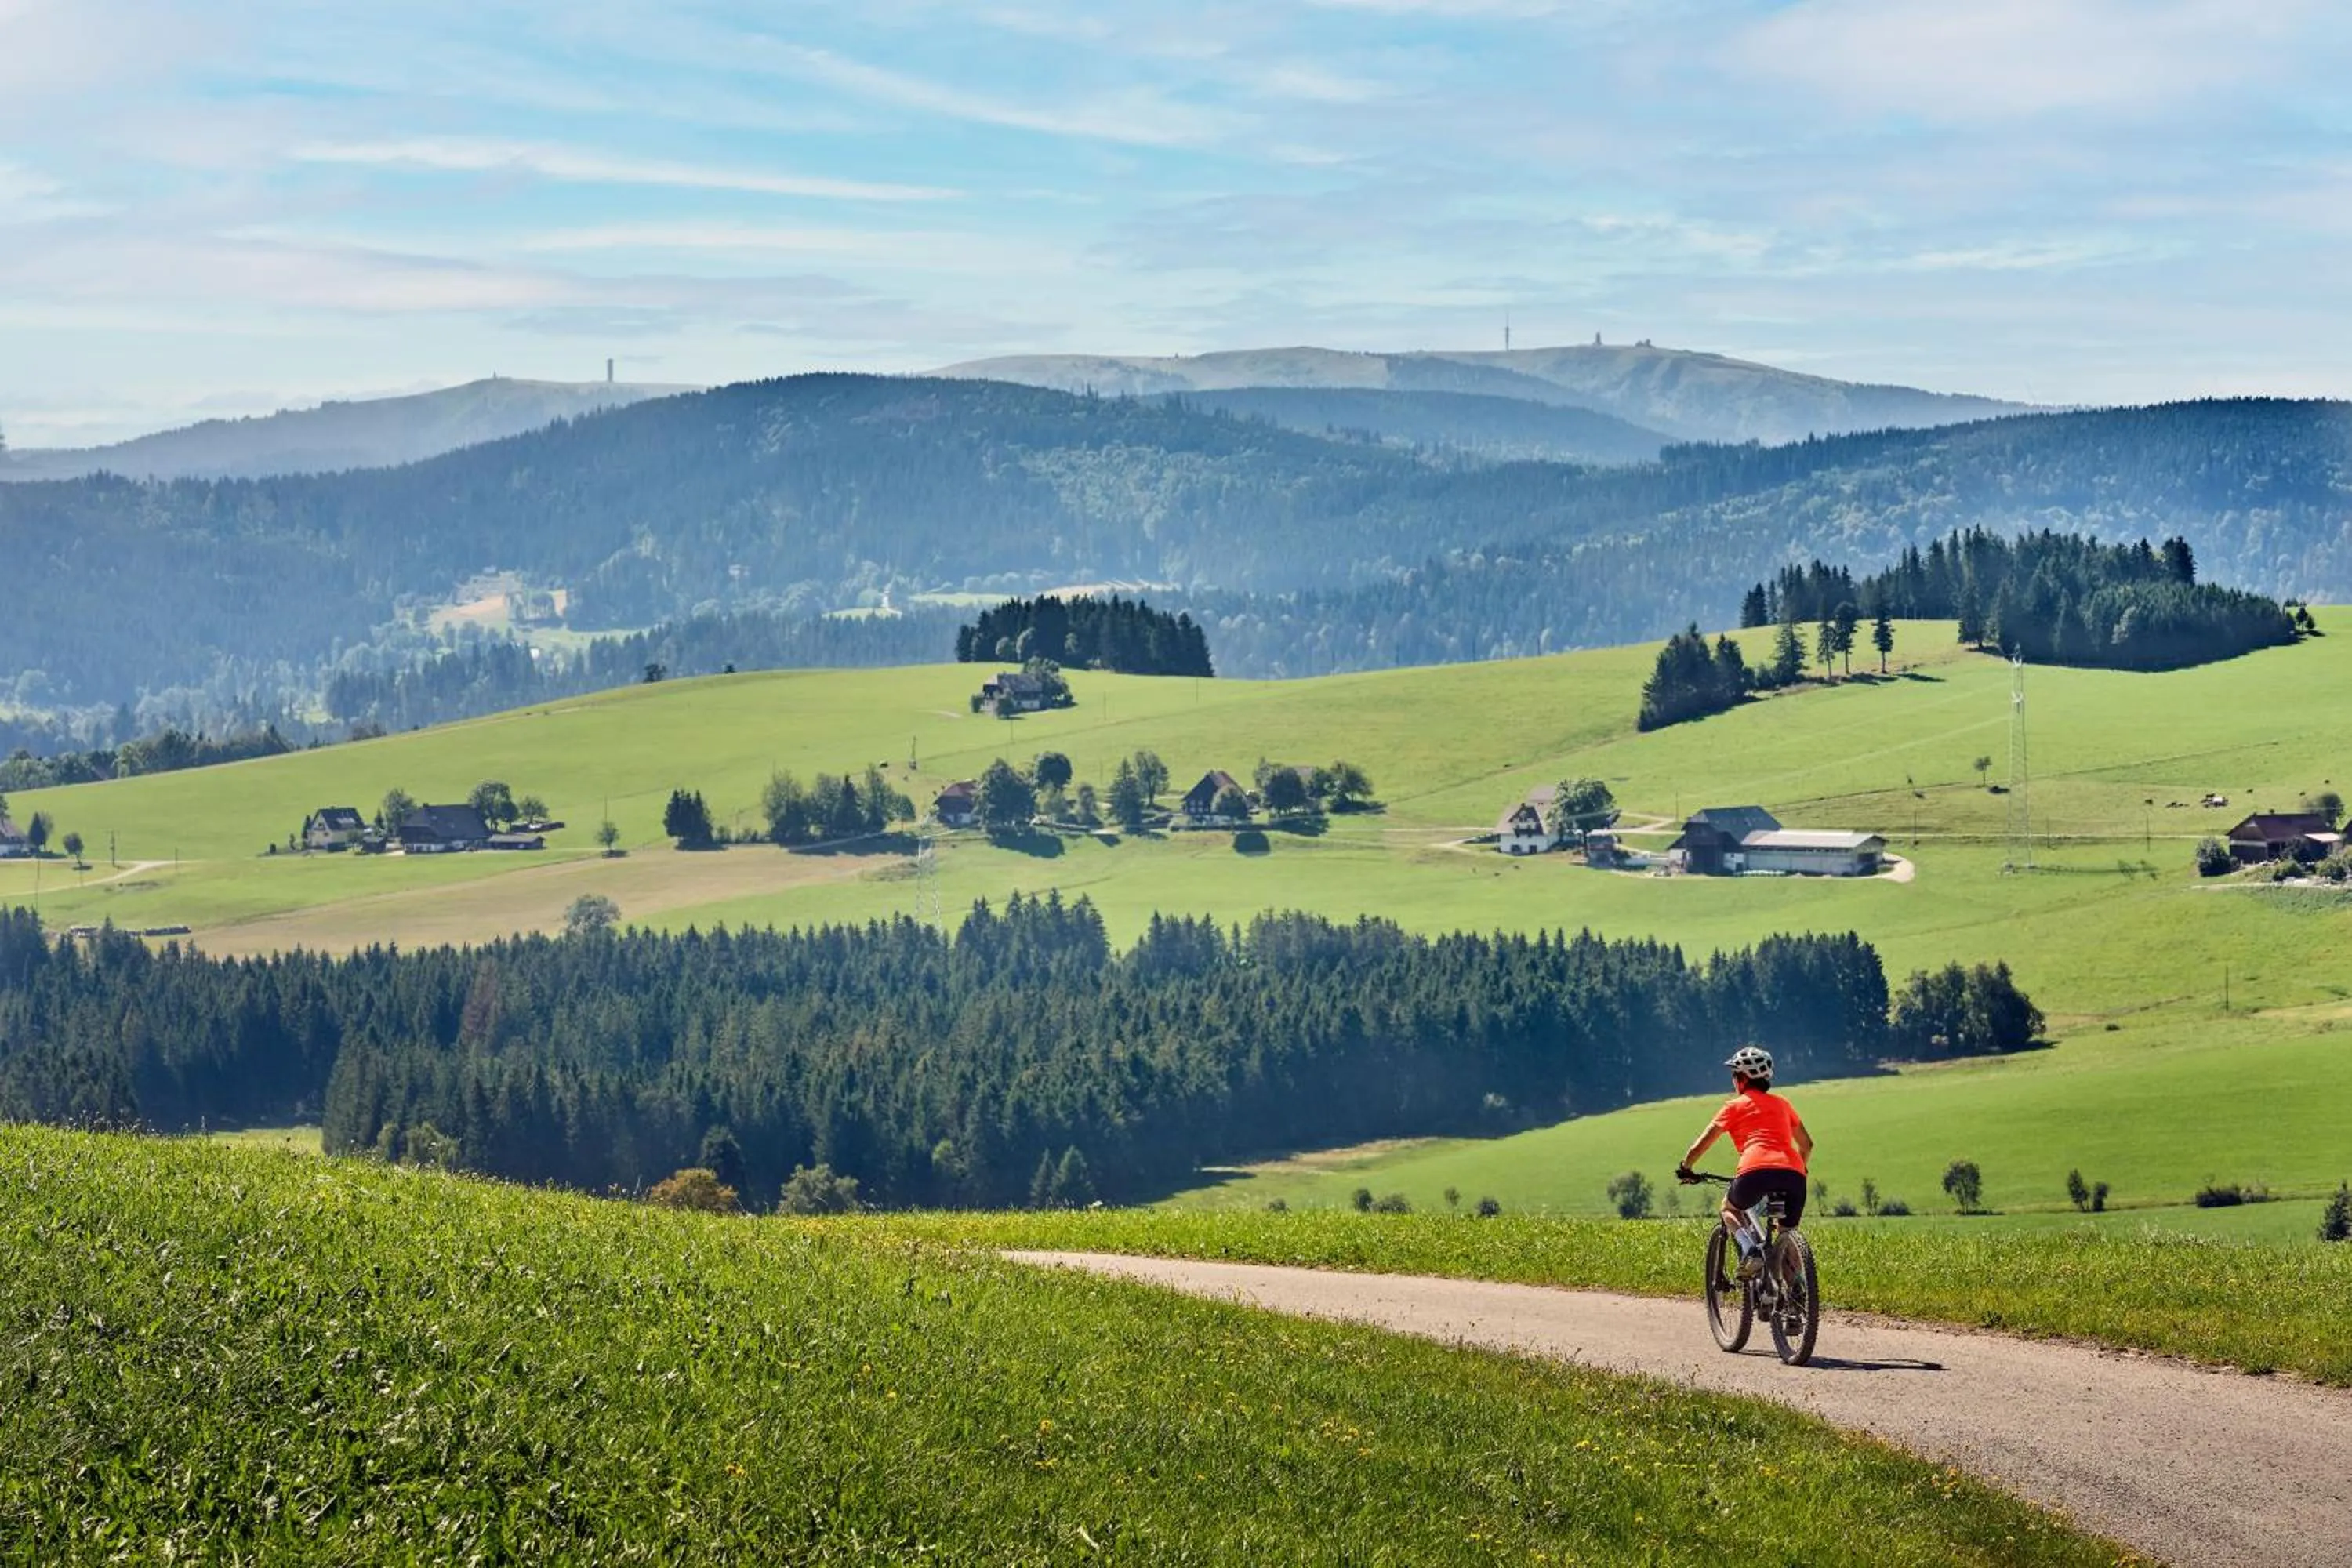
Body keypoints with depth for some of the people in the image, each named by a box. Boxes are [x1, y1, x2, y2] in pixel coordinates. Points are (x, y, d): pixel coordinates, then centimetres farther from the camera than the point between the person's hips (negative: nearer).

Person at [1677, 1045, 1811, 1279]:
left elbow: (1701, 1145, 18)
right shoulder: (1782, 1104, 28)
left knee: (1729, 1208, 26)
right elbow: (1807, 1144, 33)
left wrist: (1684, 1168, 35)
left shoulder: (1735, 1106, 17)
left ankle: (1750, 1250, -2)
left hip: (1756, 1171, -3)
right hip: (1793, 1173, 3)